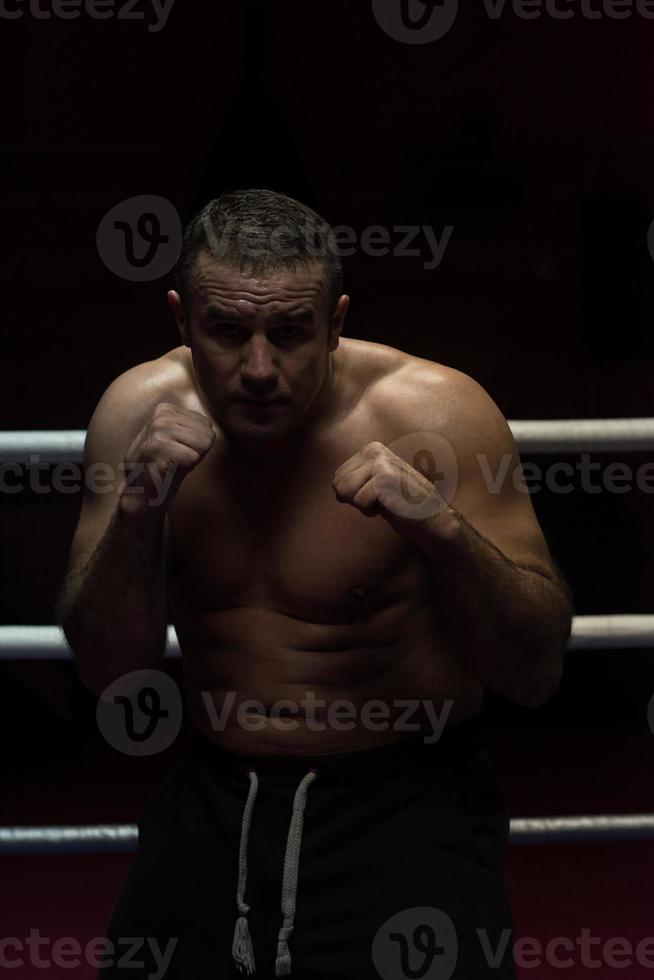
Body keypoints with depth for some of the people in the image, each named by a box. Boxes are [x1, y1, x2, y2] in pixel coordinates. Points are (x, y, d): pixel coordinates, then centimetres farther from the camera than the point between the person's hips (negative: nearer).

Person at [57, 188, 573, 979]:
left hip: (404, 813, -3)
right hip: (214, 802, 4)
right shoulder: (140, 410, -6)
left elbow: (535, 673, -16)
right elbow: (108, 668, -5)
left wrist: (443, 530, -32)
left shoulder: (436, 412, -16)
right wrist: (137, 509, -21)